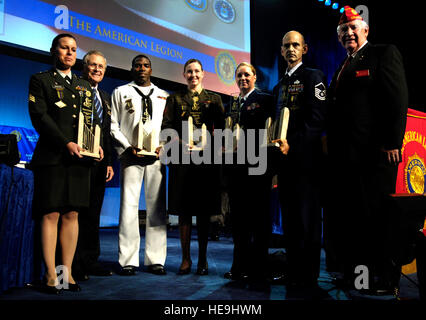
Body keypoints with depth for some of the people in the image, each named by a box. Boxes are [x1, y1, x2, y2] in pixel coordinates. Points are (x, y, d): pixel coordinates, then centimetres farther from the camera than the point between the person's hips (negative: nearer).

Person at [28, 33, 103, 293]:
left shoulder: (85, 86, 21)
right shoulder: (40, 80, 6)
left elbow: (94, 120, 19)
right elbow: (39, 116, -6)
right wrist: (66, 143, -15)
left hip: (79, 158, 5)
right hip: (52, 157, -4)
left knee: (72, 215, 5)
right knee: (51, 215, -3)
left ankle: (67, 272, 11)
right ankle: (51, 275, 3)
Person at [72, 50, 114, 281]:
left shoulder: (105, 97, 20)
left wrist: (109, 162, 13)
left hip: (99, 162, 7)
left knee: (93, 212, 11)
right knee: (76, 212, -2)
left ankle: (91, 260, 19)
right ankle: (74, 264, 7)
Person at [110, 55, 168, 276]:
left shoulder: (163, 96, 18)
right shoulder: (120, 92, 13)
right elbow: (113, 125, 6)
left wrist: (162, 146, -4)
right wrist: (128, 146, -7)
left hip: (156, 156, 2)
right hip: (130, 156, -2)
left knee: (157, 206, 1)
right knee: (129, 205, -6)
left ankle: (155, 259, 7)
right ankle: (128, 260, 0)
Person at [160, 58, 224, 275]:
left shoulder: (214, 99, 14)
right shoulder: (175, 99, 14)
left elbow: (221, 128, 8)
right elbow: (166, 127, 5)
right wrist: (181, 142, -11)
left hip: (207, 159, 0)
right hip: (182, 159, 0)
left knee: (204, 211, 2)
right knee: (184, 210, 1)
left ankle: (202, 259, 12)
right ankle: (186, 258, 11)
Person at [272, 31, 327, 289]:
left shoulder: (313, 76, 0)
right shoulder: (280, 86, 23)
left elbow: (316, 118, -11)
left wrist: (292, 143, -17)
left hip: (304, 156, -7)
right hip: (285, 157, 7)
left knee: (307, 216, -4)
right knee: (289, 217, 9)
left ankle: (308, 277, 3)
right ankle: (293, 272, 18)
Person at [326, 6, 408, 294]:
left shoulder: (384, 54, 1)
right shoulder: (342, 69, 23)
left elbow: (398, 100, -10)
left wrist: (392, 143, -17)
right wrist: (333, 151, 11)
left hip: (374, 153, -7)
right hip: (345, 157, 8)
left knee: (376, 215, -2)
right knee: (346, 216, 10)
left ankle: (384, 277, 13)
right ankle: (352, 272, 22)